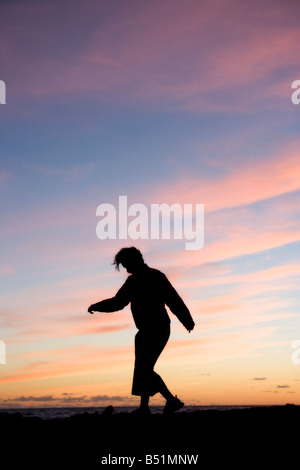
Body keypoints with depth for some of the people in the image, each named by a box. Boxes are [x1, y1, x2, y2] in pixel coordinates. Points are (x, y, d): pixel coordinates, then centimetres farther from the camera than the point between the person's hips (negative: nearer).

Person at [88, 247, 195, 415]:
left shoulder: (156, 276, -7)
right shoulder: (132, 281, 13)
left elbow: (174, 300, -6)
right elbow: (118, 302, 19)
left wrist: (188, 322, -4)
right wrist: (97, 306, 6)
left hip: (158, 329, -8)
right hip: (144, 331, 8)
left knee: (143, 365, -18)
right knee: (144, 370, 5)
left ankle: (144, 406, -20)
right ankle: (173, 401, 13)